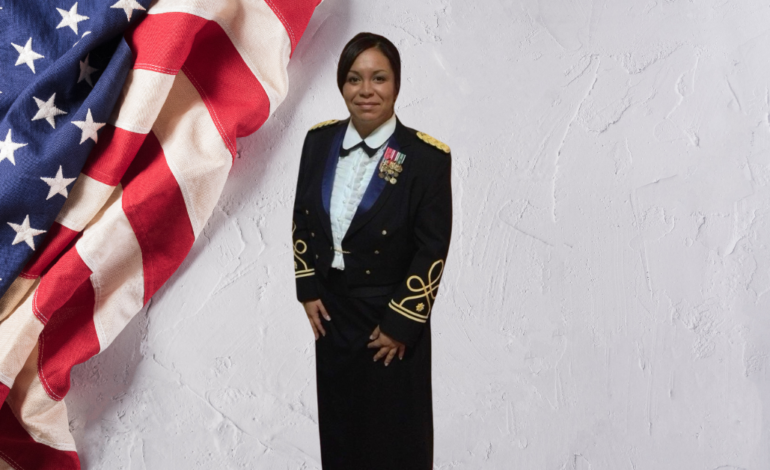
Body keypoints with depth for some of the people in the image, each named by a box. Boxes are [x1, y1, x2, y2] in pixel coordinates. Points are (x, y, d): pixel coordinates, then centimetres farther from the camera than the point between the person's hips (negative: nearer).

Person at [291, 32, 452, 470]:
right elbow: (302, 219, 8)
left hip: (391, 316, -4)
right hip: (331, 309, 4)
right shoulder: (320, 140, -1)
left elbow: (433, 250, -15)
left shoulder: (427, 156, -16)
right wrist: (308, 289, 2)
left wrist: (400, 323, -14)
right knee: (337, 421, 19)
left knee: (393, 431, 11)